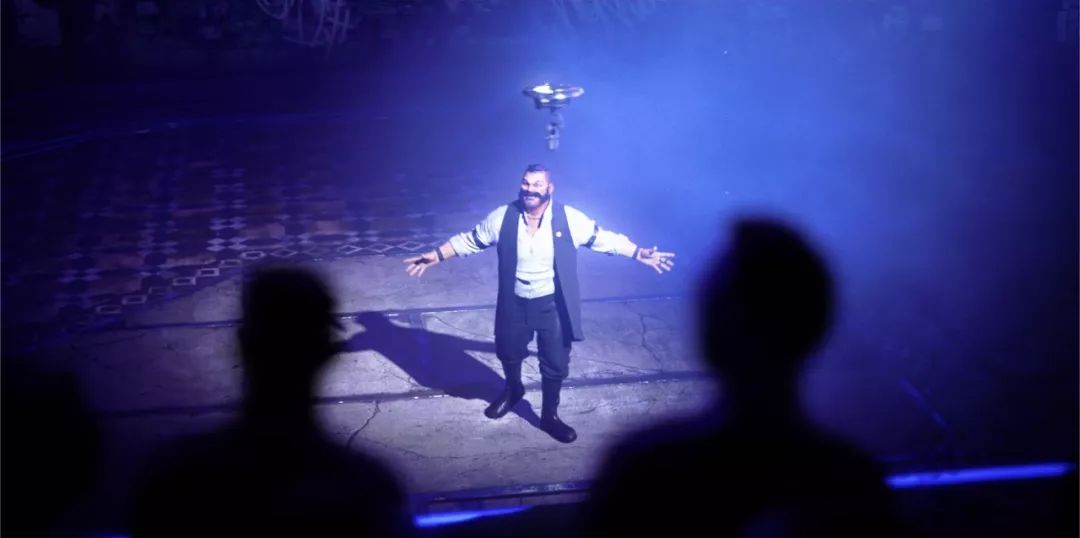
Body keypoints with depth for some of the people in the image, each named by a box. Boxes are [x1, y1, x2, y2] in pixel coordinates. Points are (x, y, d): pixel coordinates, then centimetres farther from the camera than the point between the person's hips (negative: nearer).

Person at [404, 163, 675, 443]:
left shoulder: (569, 219, -16)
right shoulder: (502, 217, -13)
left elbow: (605, 239, -7)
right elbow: (469, 240, -1)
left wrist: (639, 253, -12)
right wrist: (436, 255, -3)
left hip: (553, 305, -2)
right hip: (514, 303, 2)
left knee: (555, 363, 10)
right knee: (508, 353, 23)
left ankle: (550, 415, 33)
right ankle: (512, 391, 57)